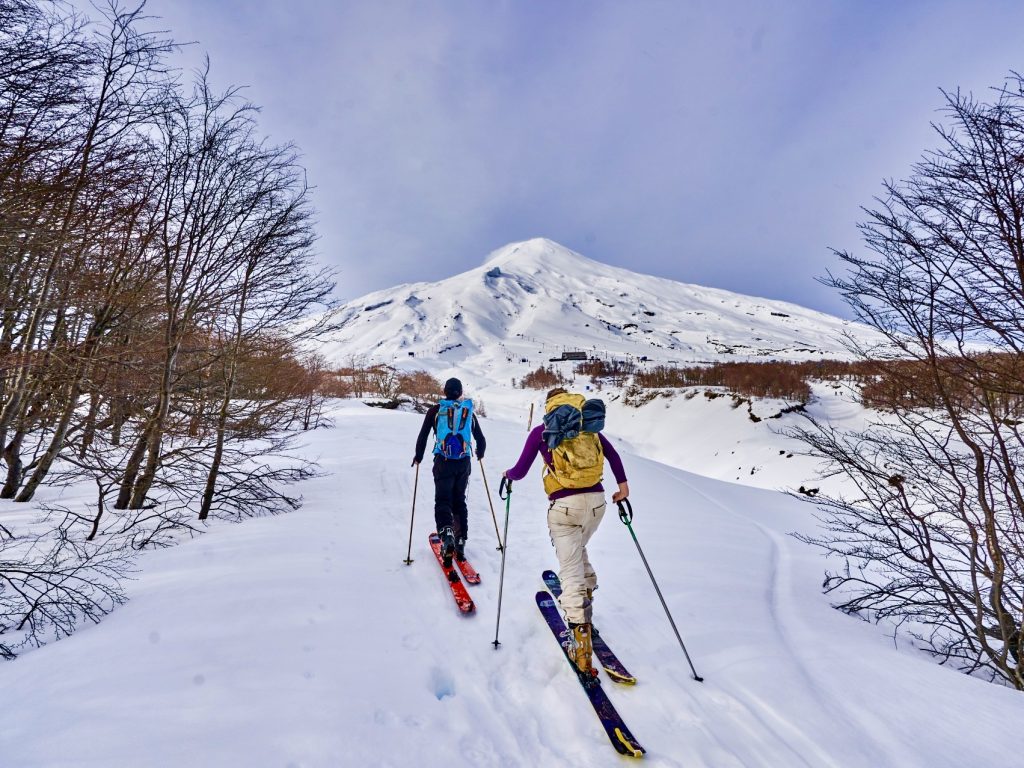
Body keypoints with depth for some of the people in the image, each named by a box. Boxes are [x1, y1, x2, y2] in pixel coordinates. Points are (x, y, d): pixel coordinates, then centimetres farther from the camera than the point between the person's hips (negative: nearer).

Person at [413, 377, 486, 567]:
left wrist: (418, 457, 15)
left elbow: (423, 436, 0)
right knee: (459, 501, 14)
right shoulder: (469, 411, 9)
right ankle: (460, 542, 14)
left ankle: (446, 533, -24)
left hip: (443, 461, -2)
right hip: (464, 462, 2)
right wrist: (479, 454, 33)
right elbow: (481, 440, 13)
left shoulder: (435, 410, 3)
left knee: (443, 500, 1)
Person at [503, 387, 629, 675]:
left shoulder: (541, 431, 3)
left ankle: (581, 644, -5)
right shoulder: (588, 425, 12)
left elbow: (520, 472, 4)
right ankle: (586, 604, 36)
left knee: (571, 571, 0)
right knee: (578, 551, 30)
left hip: (565, 505, -4)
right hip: (596, 500, 4)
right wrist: (622, 485, 10)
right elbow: (612, 454, 5)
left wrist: (508, 474, 24)